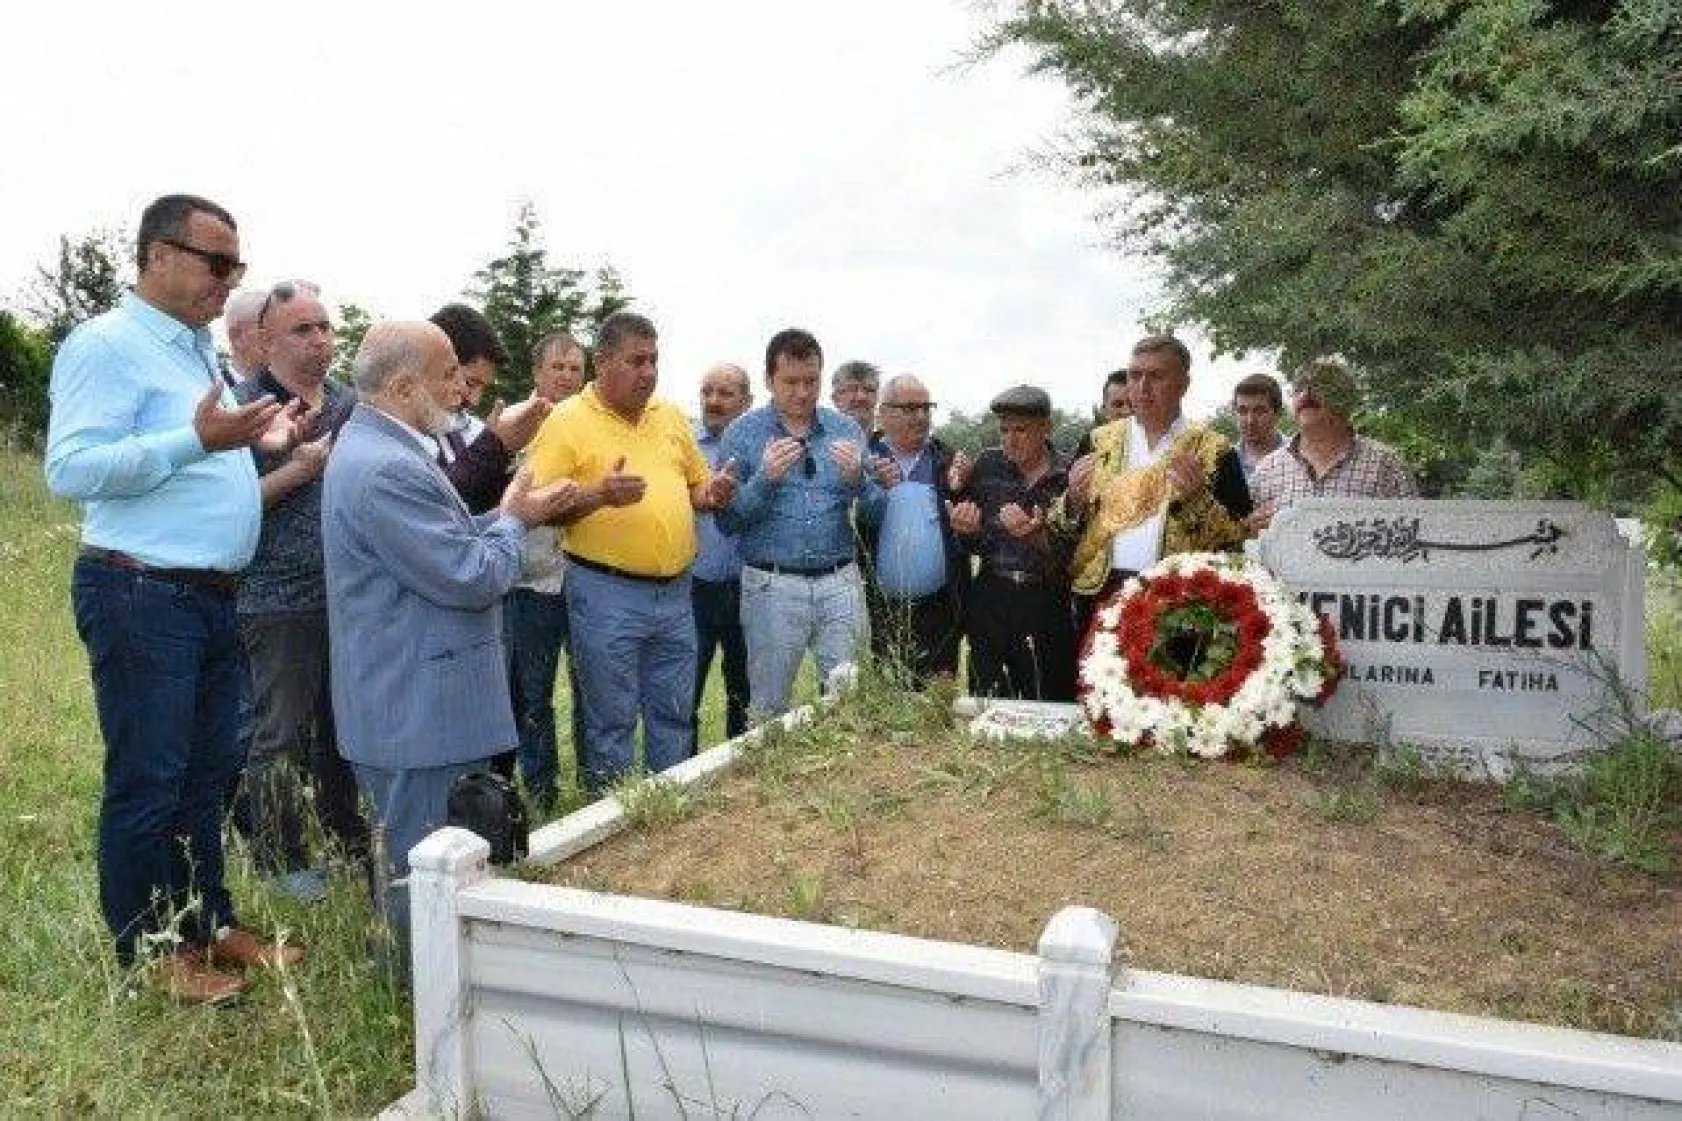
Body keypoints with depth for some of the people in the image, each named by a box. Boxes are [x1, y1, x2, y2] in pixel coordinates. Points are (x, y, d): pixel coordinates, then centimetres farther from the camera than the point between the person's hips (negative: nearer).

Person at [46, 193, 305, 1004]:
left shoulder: (198, 349, 17)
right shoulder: (106, 344, -11)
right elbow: (72, 468, -22)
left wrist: (259, 442, 9)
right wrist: (197, 439, -27)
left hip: (212, 596, 9)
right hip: (142, 597, -9)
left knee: (207, 772, 16)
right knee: (147, 781, 2)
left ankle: (208, 923, 29)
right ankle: (149, 951, 15)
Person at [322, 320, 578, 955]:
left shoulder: (375, 447, 12)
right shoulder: (386, 469, -24)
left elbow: (443, 544, 20)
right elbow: (472, 577, -24)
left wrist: (511, 515, 8)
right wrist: (514, 519, -6)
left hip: (402, 705, 11)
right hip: (417, 711, -11)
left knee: (405, 861, 24)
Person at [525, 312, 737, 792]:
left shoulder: (670, 415, 12)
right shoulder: (567, 421, -6)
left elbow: (696, 485, 21)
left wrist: (711, 493, -1)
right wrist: (599, 493, -26)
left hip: (675, 591, 6)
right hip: (606, 595, -5)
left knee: (674, 716, 15)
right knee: (612, 722, 5)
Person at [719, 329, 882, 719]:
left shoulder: (847, 430, 8)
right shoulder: (743, 433, 1)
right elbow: (728, 521, -2)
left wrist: (856, 478, -12)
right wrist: (765, 479, -17)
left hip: (841, 583, 2)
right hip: (772, 585, -2)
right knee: (769, 710, 7)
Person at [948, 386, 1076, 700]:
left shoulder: (1068, 478, -4)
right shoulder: (988, 465, 6)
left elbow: (1071, 557, -8)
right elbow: (974, 545, 12)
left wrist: (1036, 535, -25)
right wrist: (966, 529, -10)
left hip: (1046, 607, -3)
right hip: (990, 602, 3)